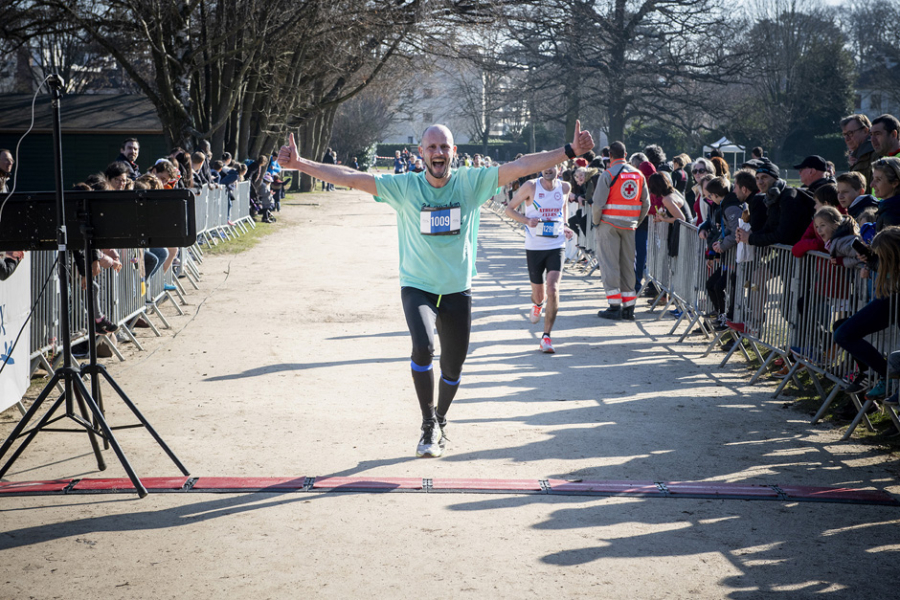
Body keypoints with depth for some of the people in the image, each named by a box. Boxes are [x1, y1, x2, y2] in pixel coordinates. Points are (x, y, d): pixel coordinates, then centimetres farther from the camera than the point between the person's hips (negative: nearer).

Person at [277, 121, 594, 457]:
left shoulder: (471, 183, -6)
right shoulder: (404, 187, -7)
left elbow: (520, 167, -10)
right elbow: (351, 178, -10)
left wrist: (569, 152, -16)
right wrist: (300, 164, -16)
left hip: (458, 291, 2)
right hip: (417, 288, -2)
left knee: (452, 370, 11)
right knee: (423, 347, -29)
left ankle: (440, 420, 43)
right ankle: (429, 426, -10)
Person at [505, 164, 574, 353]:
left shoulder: (565, 187, 2)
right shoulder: (531, 187, -7)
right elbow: (509, 209, 1)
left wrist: (565, 225, 9)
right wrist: (526, 220, -17)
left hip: (556, 247, 0)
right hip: (534, 247, 0)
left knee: (553, 289, -18)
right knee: (538, 293, 11)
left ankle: (546, 336, -12)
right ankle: (537, 304, 51)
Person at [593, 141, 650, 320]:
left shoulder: (608, 174, -9)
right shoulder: (639, 175, 7)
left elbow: (598, 203, -13)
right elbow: (646, 204, 8)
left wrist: (596, 222, 2)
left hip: (609, 224, -5)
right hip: (629, 226, 5)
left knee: (609, 264, 0)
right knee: (628, 265, 9)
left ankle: (614, 307, -4)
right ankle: (629, 307, 10)